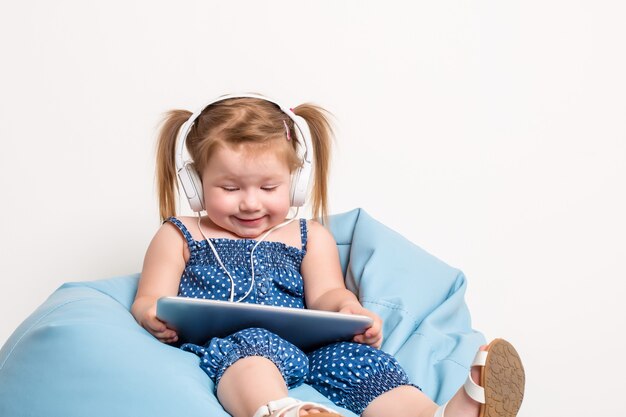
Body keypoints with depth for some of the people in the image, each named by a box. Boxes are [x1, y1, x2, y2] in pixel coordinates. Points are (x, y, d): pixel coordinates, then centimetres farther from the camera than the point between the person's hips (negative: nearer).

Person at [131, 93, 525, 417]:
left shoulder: (311, 238, 24)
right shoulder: (180, 236, 19)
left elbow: (325, 296, 12)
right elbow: (149, 299, 12)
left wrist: (347, 308, -14)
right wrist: (154, 315, -15)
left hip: (309, 342, 4)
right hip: (224, 342, -3)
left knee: (358, 358, -25)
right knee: (251, 345, -37)